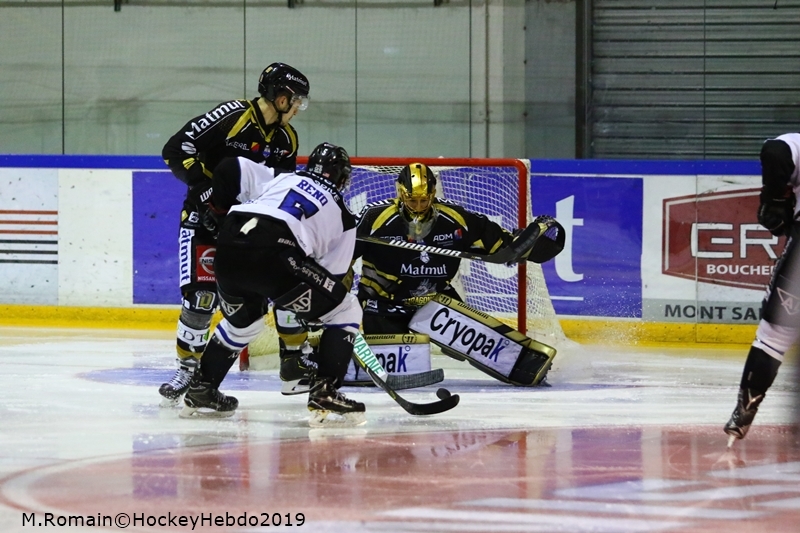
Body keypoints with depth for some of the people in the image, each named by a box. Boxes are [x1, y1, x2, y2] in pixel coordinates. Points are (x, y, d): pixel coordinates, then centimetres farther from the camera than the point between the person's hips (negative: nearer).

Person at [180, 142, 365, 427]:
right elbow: (333, 273, 23)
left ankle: (200, 391, 35)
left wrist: (219, 210, 33)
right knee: (346, 312, 11)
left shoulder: (279, 179, 31)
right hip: (276, 256, -5)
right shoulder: (342, 217, 24)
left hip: (229, 246, 5)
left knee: (243, 319, 34)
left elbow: (230, 169, 20)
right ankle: (324, 394, -1)